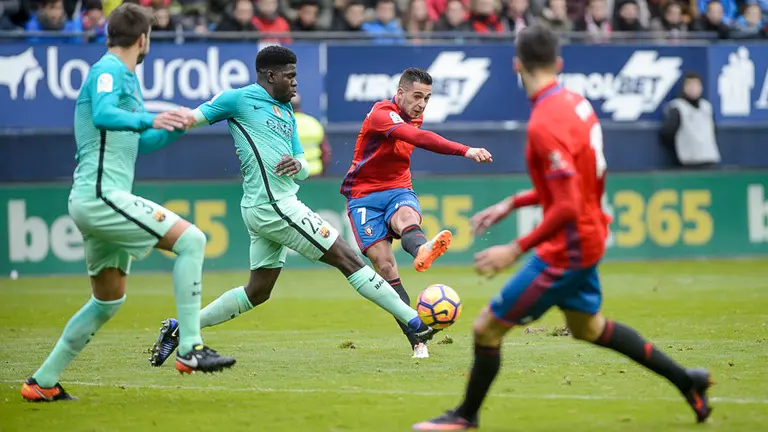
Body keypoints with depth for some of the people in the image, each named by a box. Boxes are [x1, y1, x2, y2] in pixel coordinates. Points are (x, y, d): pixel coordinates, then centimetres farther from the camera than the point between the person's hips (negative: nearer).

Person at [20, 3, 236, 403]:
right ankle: (190, 348, -20)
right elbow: (103, 115, -30)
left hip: (97, 201, 11)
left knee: (108, 301, 19)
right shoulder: (108, 71, -8)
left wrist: (178, 126, 28)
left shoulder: (128, 78, 21)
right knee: (190, 239, -16)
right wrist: (148, 119, -43)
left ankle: (43, 382, 21)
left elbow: (139, 143, 33)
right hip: (100, 194, -11)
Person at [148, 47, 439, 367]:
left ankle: (178, 329, 16)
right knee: (348, 259, -6)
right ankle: (414, 323, -3)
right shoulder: (239, 99, -4)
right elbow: (192, 119, -2)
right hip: (274, 205, -9)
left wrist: (298, 165, -5)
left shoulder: (286, 112, 19)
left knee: (257, 292, 15)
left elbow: (304, 169, 19)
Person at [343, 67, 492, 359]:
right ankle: (416, 341, -20)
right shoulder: (382, 114, -18)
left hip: (398, 191, 4)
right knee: (384, 264, -18)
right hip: (364, 196, -4)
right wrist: (466, 151, -45)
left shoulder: (415, 118, 9)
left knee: (406, 216, -33)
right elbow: (419, 138, -35)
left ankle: (421, 250, -71)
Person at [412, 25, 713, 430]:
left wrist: (516, 249, -25)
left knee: (486, 328, 1)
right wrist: (510, 204, 15)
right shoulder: (575, 103, 3)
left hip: (566, 251, -9)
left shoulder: (545, 124, -26)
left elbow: (567, 207, -29)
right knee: (588, 326, 30)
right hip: (588, 240, 9)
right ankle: (686, 381, 36)